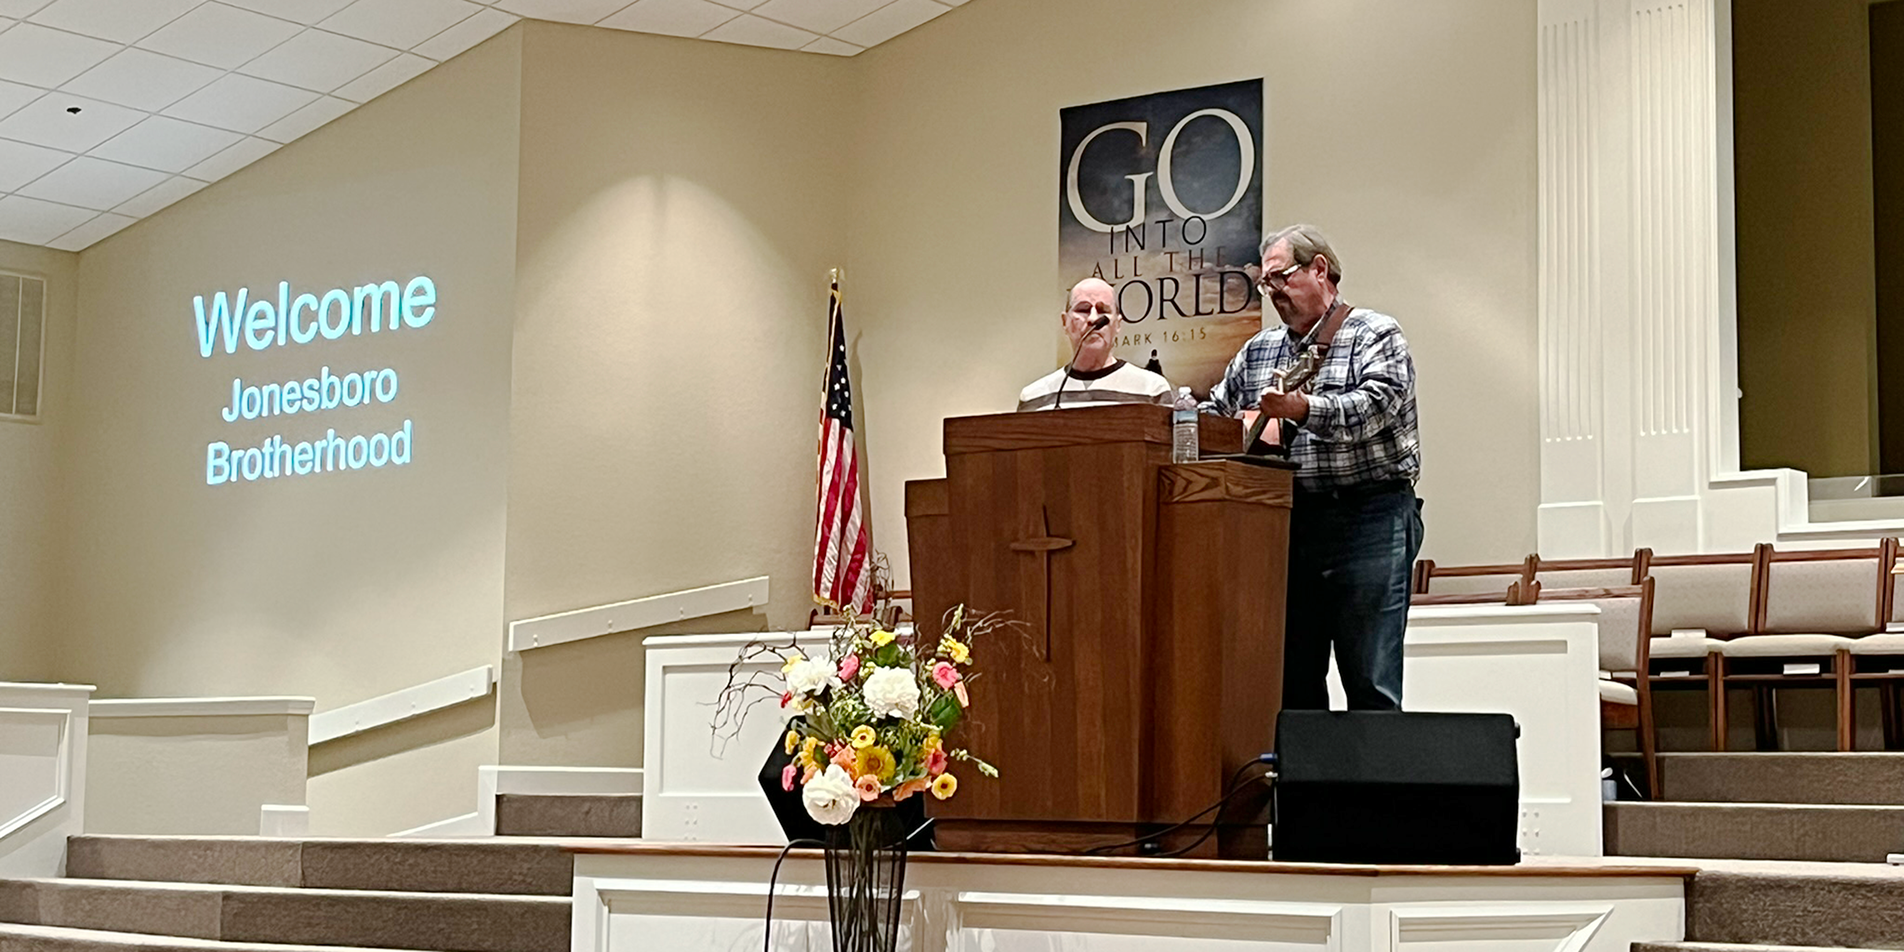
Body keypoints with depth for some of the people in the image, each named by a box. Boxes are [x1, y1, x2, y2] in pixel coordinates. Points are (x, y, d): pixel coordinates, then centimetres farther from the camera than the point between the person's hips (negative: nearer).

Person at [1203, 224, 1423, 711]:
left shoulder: (1377, 335, 0)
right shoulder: (1258, 350, 19)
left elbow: (1377, 407, -17)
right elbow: (1214, 413, 24)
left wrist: (1304, 410, -32)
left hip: (1367, 519, -6)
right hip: (1288, 521, 6)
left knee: (1371, 681, -6)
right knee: (1293, 679, 7)